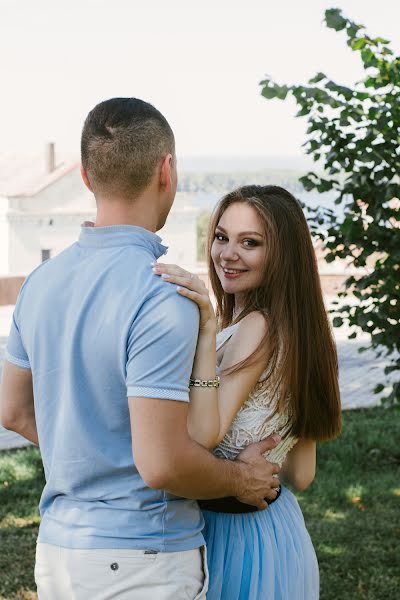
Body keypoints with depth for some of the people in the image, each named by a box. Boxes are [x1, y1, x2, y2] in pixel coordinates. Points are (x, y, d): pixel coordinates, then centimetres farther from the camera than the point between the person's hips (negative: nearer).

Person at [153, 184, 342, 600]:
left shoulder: (257, 328, -20)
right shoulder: (295, 328, 7)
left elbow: (202, 435, -30)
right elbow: (301, 475, 9)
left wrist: (206, 330, -32)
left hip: (236, 535, -9)